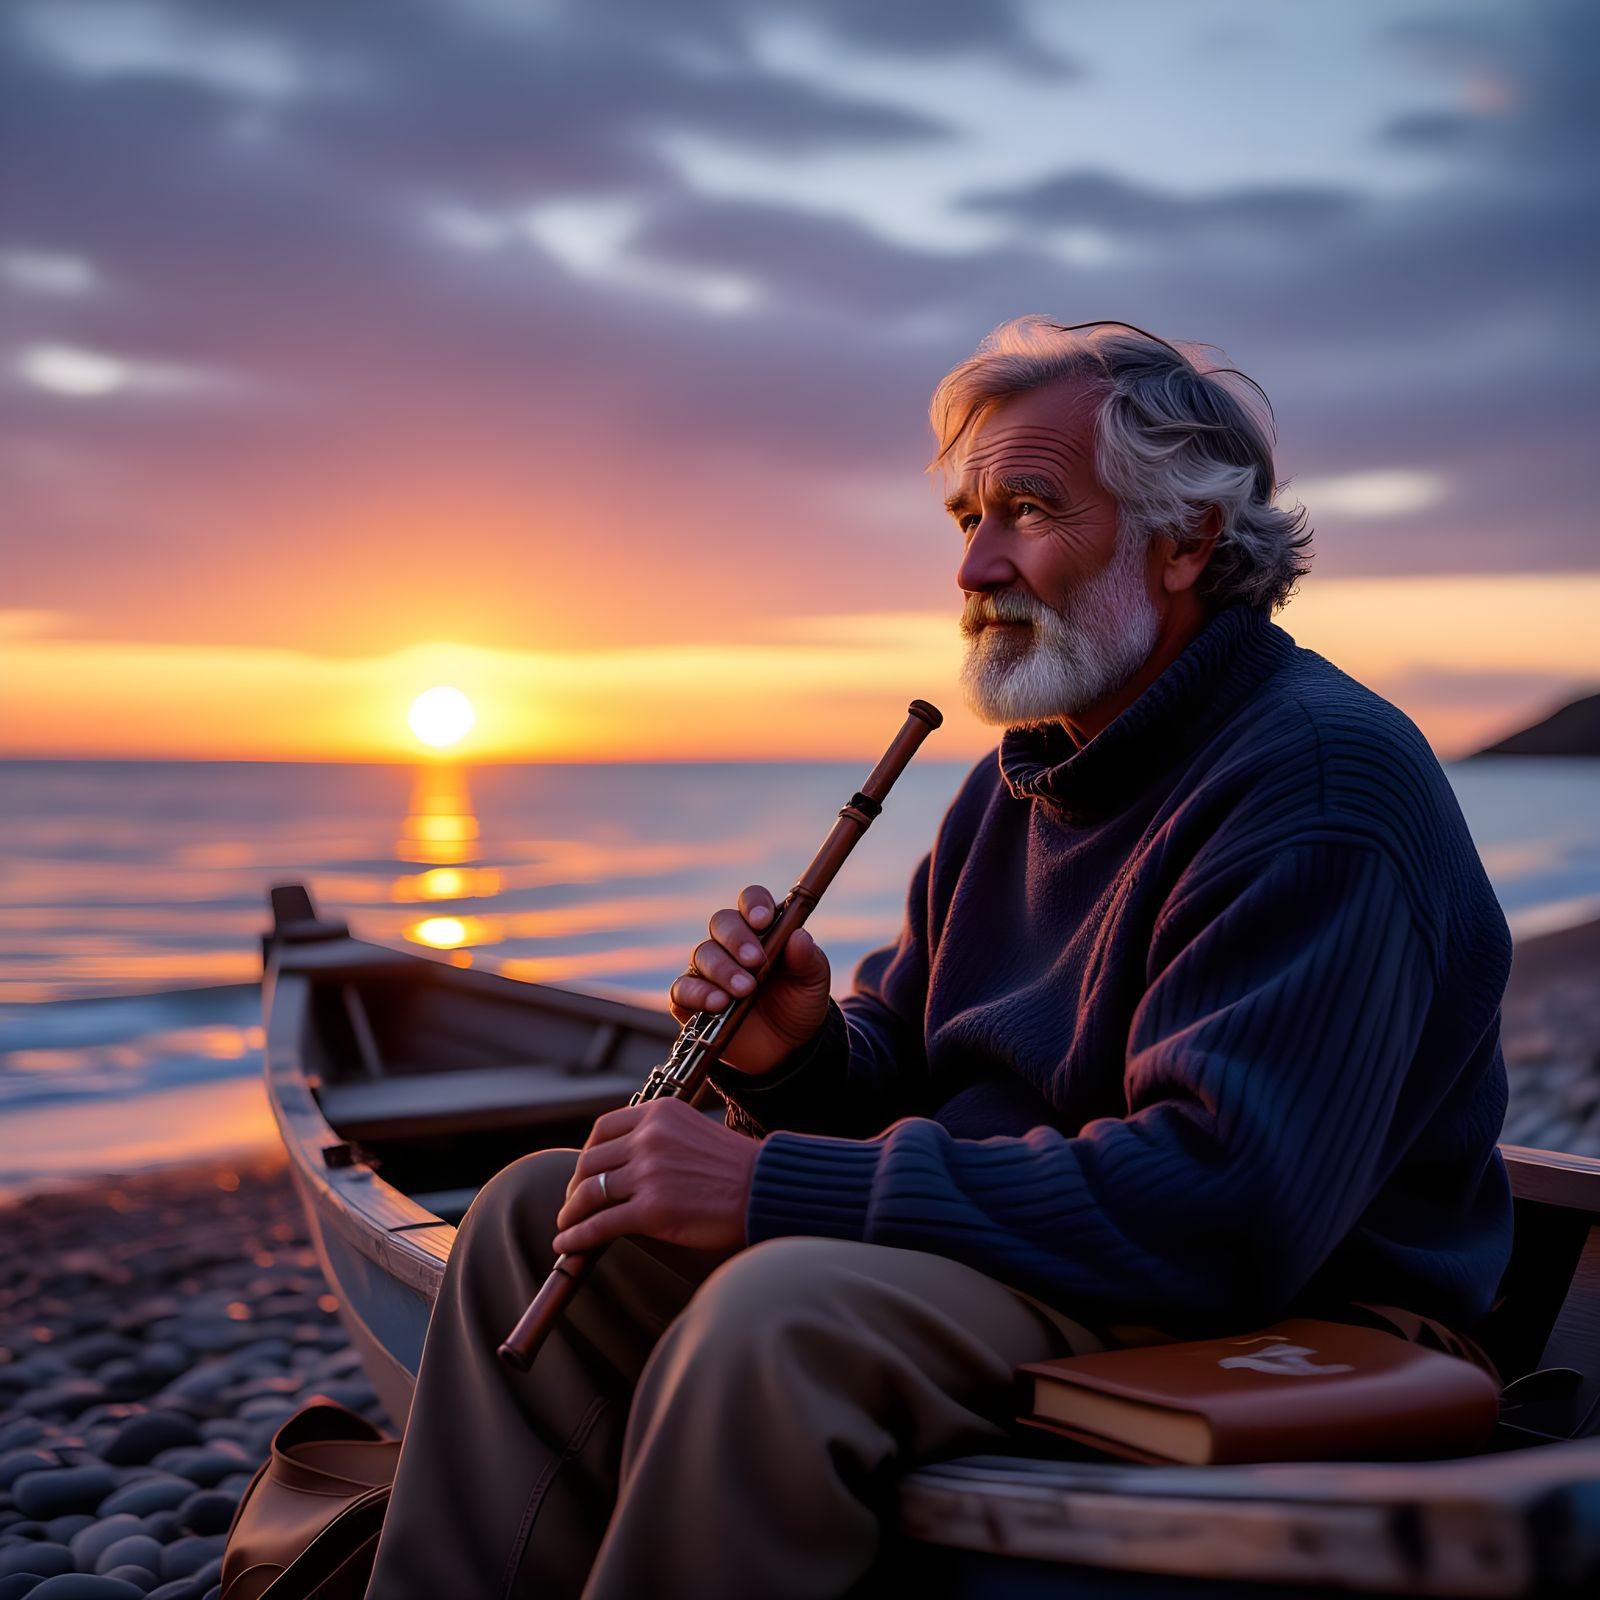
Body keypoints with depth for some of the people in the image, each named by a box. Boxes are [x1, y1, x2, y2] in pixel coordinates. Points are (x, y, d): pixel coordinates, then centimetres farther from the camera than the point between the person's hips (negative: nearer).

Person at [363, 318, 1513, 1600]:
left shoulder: (1321, 778, -18)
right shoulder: (1027, 775, 12)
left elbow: (1224, 1202, -29)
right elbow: (907, 1077, 17)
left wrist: (776, 1183, -27)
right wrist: (799, 1057, -9)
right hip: (1001, 1252, 9)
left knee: (779, 1316, -36)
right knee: (536, 1213, 4)